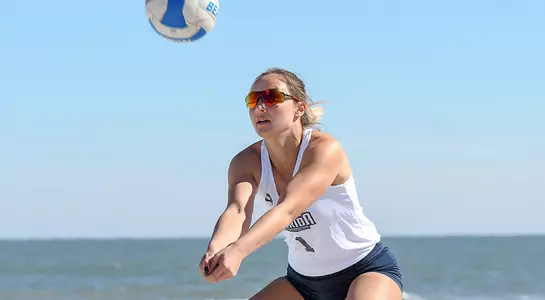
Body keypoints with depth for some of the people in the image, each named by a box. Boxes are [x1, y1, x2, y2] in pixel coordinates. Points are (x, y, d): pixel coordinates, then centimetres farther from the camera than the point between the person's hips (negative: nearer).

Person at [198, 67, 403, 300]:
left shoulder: (325, 150, -26)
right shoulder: (246, 162, -10)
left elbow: (288, 208, -41)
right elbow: (237, 210, -30)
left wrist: (238, 250, -57)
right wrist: (215, 250, -53)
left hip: (367, 270, -6)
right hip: (304, 279, 6)